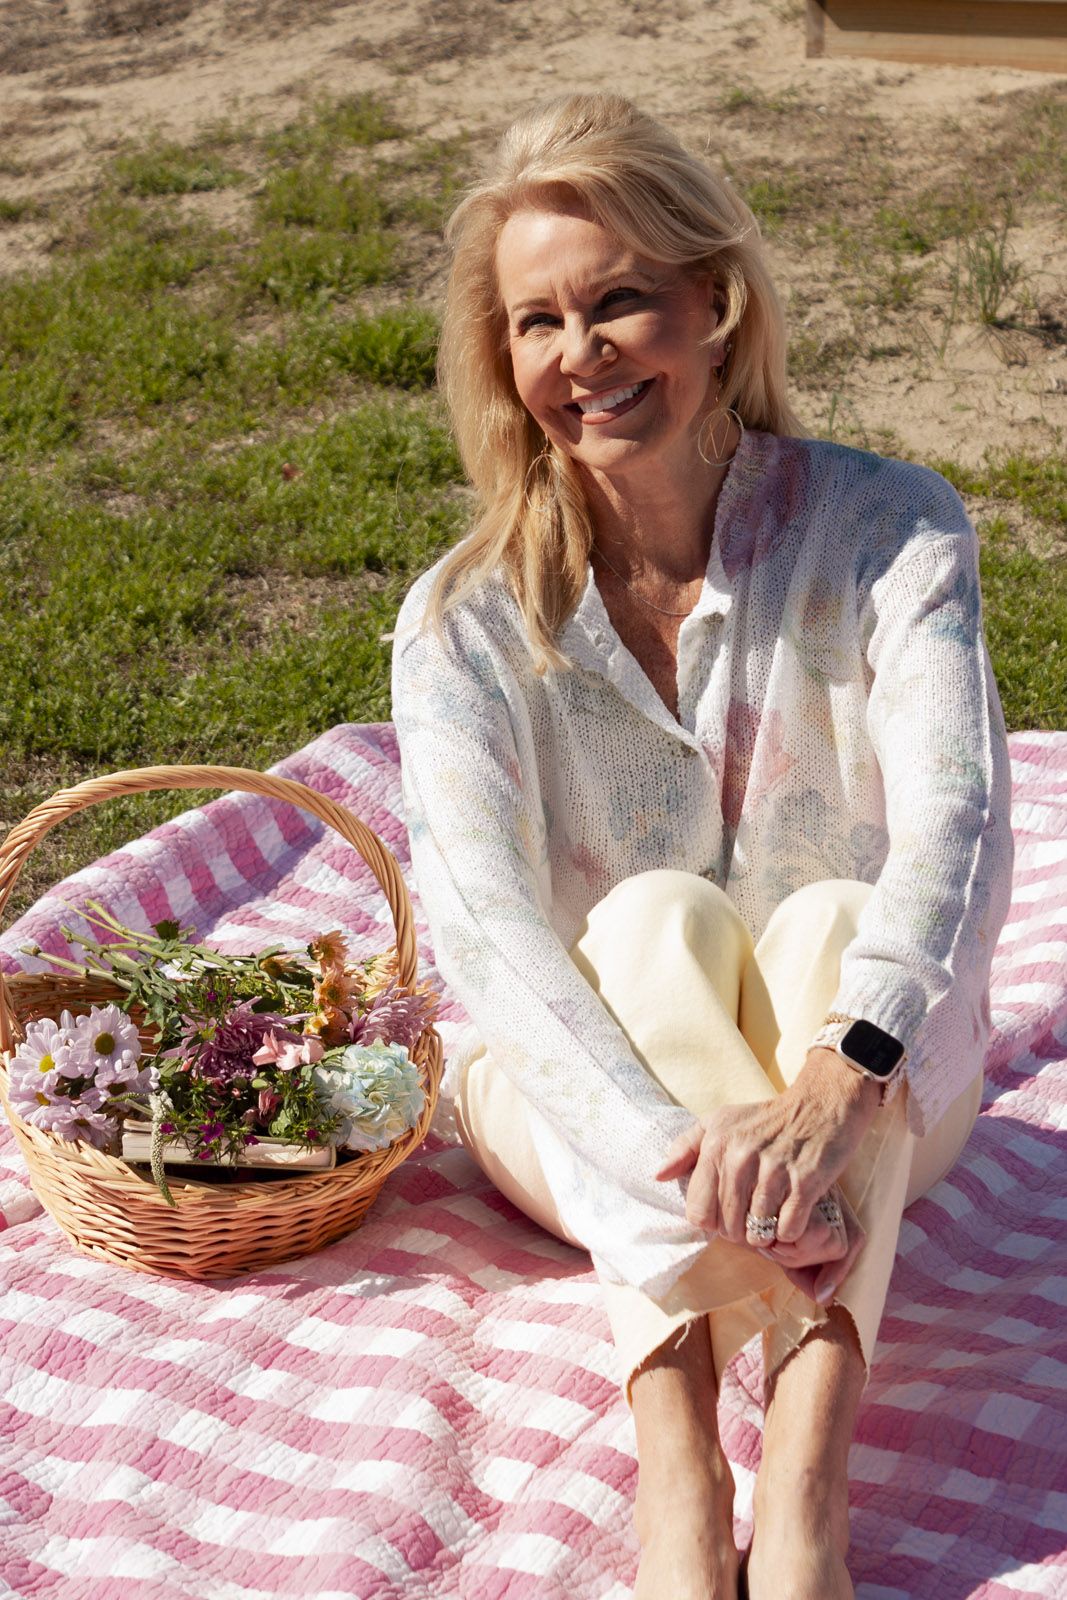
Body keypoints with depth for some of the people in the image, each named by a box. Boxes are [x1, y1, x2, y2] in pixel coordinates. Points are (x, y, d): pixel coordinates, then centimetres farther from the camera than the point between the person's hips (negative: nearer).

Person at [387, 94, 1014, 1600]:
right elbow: (482, 919, -26)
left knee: (829, 924, -33)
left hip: (877, 1081, 0)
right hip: (586, 1081, 0)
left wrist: (840, 1083, -47)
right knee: (654, 923, -32)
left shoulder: (889, 531, -12)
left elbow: (959, 822, -27)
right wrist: (684, 1138, -44)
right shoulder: (468, 618, -12)